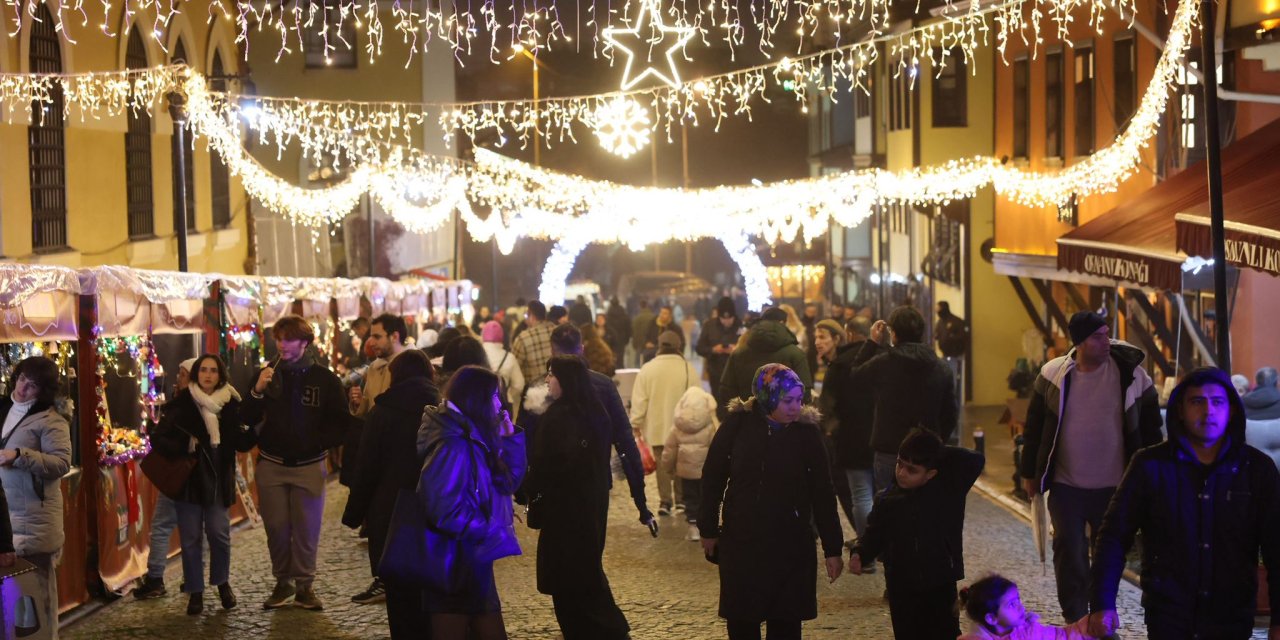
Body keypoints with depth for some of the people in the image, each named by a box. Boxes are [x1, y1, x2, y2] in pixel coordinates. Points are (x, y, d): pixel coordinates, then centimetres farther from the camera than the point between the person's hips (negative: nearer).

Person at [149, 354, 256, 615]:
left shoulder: (230, 404, 2)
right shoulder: (181, 404, -4)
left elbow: (241, 443, -1)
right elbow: (159, 439, -6)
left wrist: (257, 429, -20)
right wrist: (184, 448, -21)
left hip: (219, 480, 1)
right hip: (189, 479, -1)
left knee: (219, 534, -2)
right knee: (191, 538, 2)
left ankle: (222, 582, 22)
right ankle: (195, 591, 14)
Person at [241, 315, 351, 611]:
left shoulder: (325, 378, -1)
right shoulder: (267, 374, 5)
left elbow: (340, 422, 2)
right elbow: (247, 419, 2)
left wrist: (318, 443, -10)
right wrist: (257, 391, -14)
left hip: (309, 465, -2)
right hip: (272, 464, 2)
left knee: (306, 529, 0)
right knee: (276, 527, 4)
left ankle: (304, 585, 10)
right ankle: (282, 582, 17)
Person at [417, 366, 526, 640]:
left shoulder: (473, 439, 10)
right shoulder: (453, 444, -20)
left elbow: (507, 481, 14)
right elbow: (445, 510, -27)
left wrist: (509, 439, 2)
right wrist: (492, 532, -17)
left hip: (472, 561, 10)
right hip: (455, 562, -10)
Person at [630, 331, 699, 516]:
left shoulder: (648, 369, -6)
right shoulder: (688, 369, -7)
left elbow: (639, 399, -5)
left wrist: (636, 423, 5)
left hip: (657, 427, 0)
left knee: (662, 463, 6)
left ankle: (665, 501, 2)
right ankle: (680, 500, 16)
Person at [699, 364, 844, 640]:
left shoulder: (807, 431, -7)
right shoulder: (737, 426, -8)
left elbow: (822, 493, -3)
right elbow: (712, 479, 2)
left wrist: (832, 549, -1)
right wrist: (709, 529, 7)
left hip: (791, 544, 0)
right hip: (741, 541, 1)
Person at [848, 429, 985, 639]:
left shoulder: (949, 488, -6)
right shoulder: (888, 501, -1)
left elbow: (976, 461, -11)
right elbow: (874, 535, 5)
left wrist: (941, 453, -12)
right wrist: (859, 554, -14)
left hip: (941, 588, -2)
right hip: (902, 591, 2)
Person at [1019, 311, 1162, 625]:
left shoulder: (1132, 375, -7)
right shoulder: (1053, 375, -6)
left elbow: (1150, 429, 1)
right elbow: (1034, 426, 4)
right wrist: (1029, 473, 5)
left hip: (1113, 487, 0)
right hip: (1066, 485, 0)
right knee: (1069, 557, 3)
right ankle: (1075, 621, 15)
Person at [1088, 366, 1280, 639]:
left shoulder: (1257, 468, 0)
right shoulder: (1151, 465, -2)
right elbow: (1114, 537, -1)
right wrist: (1102, 604, -9)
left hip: (1232, 618, 1)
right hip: (1167, 616, -1)